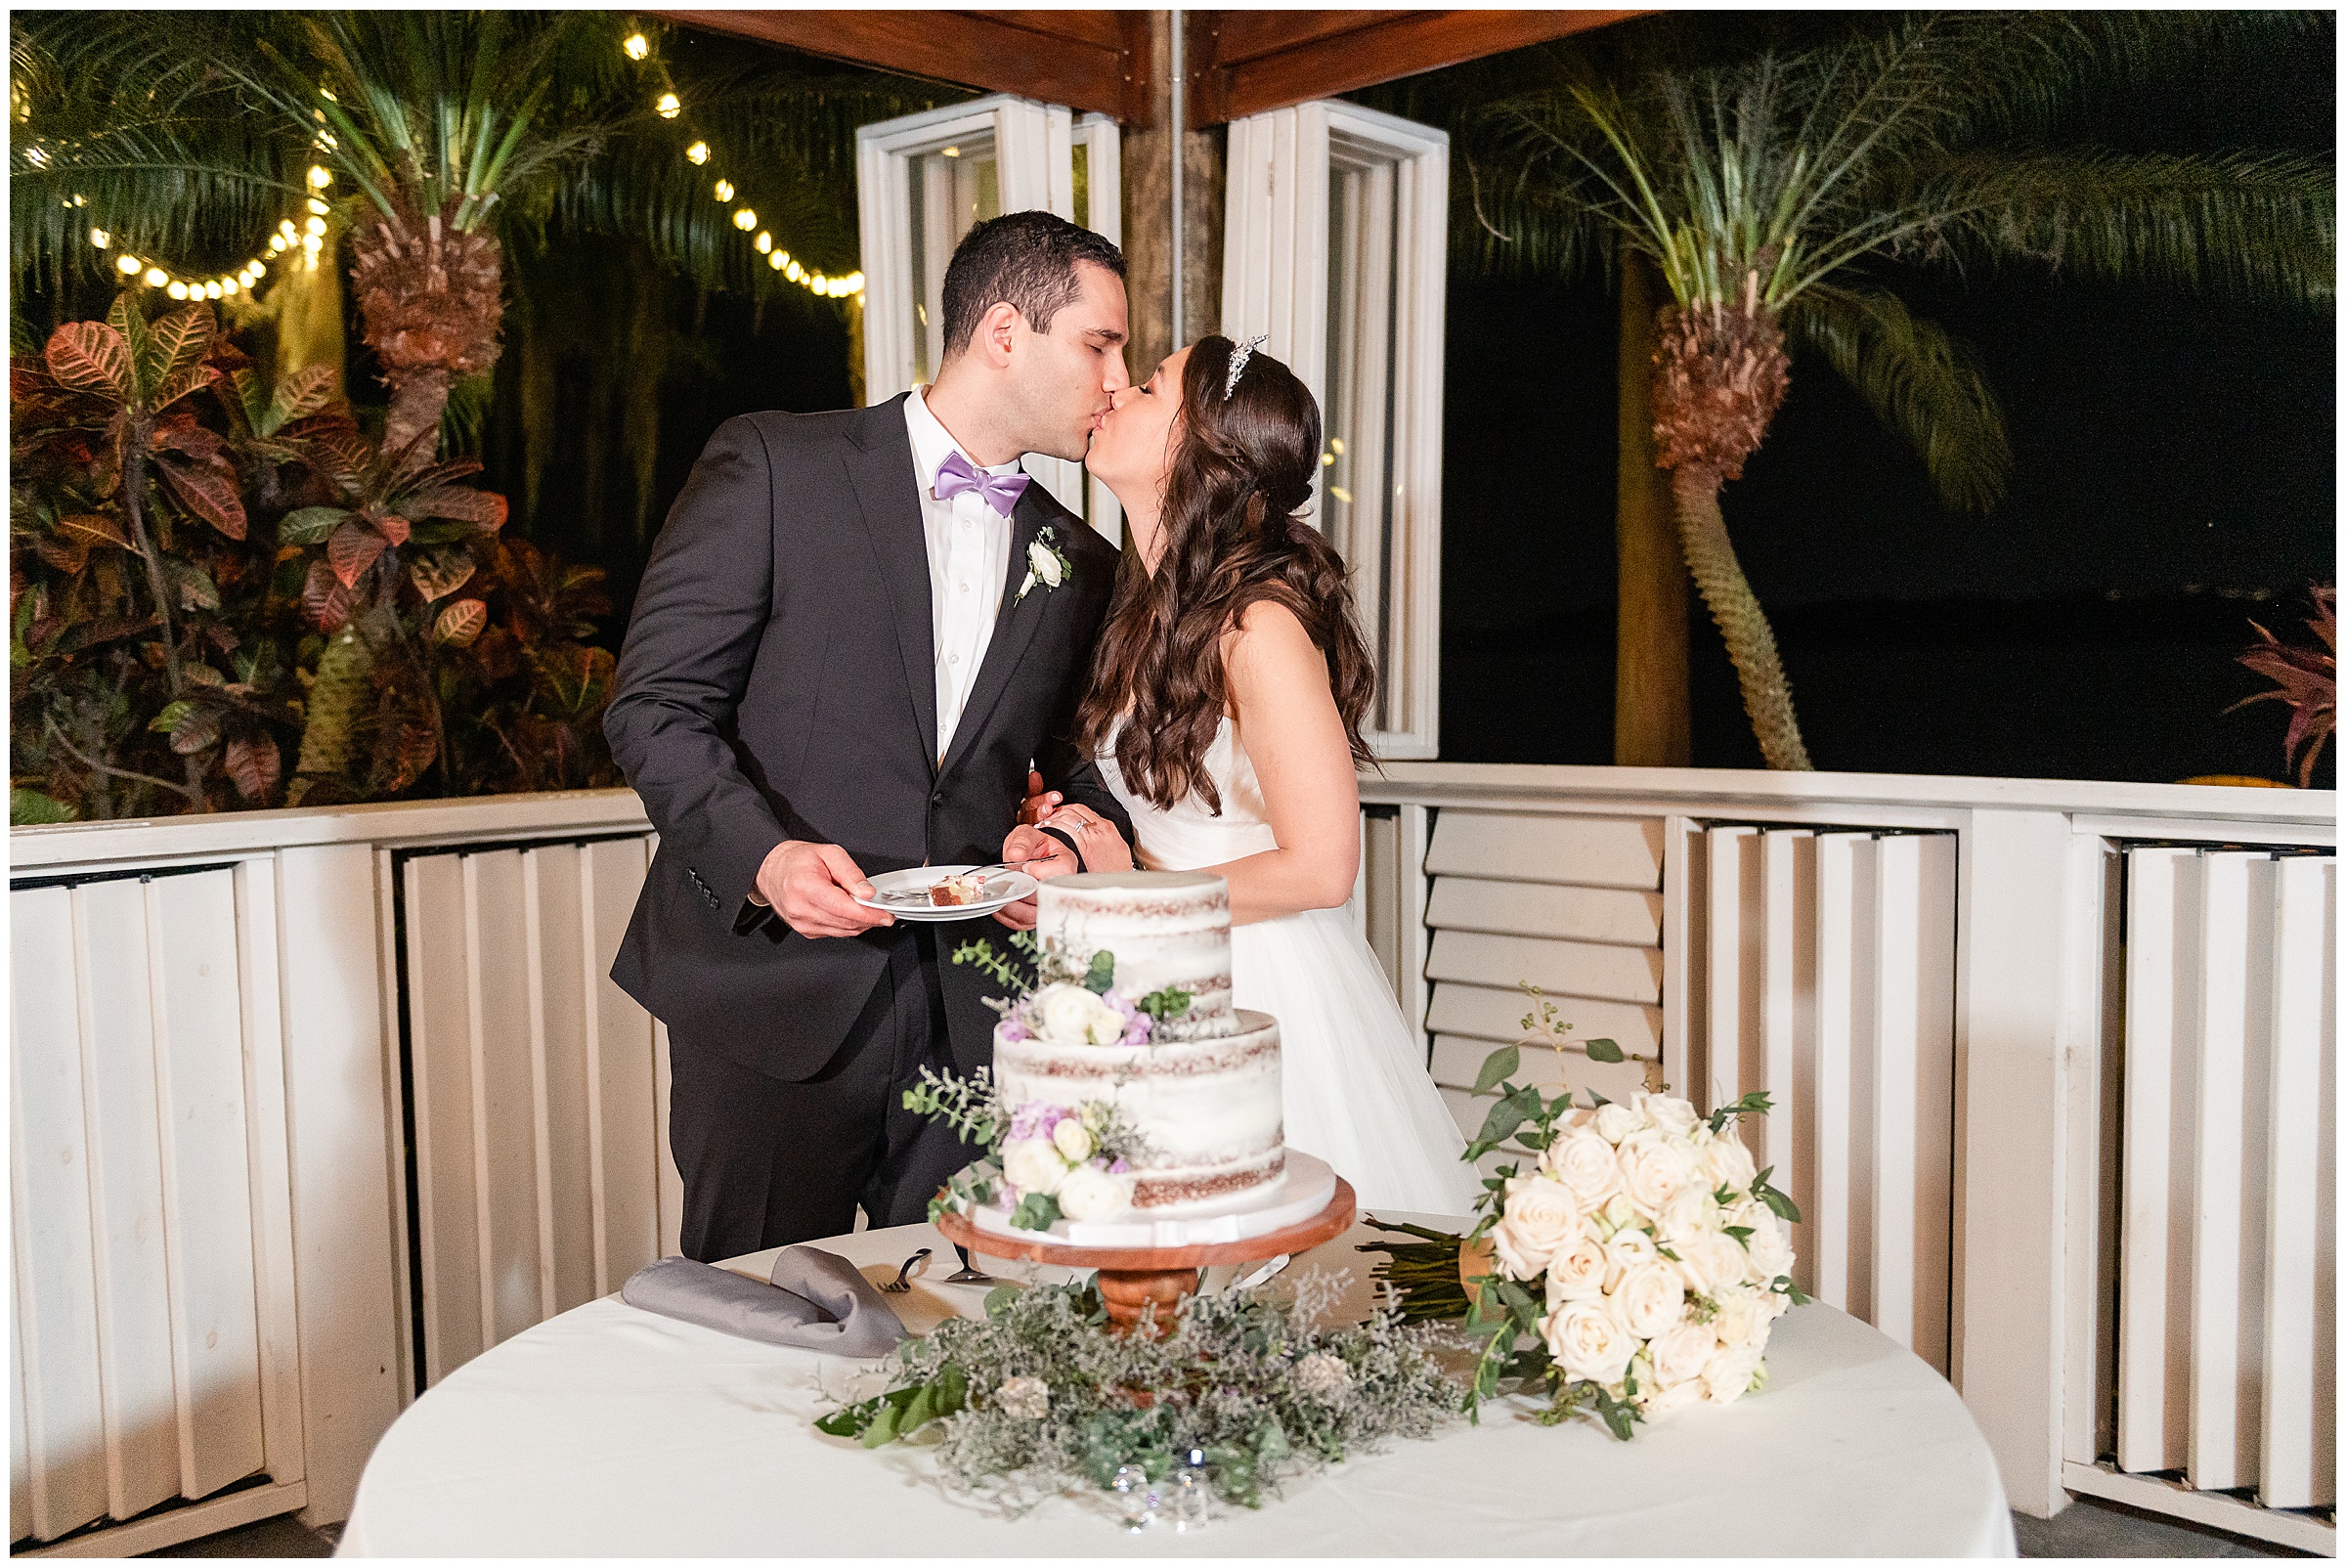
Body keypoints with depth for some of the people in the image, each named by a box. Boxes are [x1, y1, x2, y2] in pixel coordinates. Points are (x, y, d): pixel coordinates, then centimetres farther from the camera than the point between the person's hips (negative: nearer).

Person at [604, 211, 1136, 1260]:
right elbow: (656, 706, -5)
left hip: (976, 1025, 4)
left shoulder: (1080, 564, 13)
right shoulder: (773, 467, -2)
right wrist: (763, 854, -20)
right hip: (776, 1000, -3)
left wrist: (1063, 841, -3)